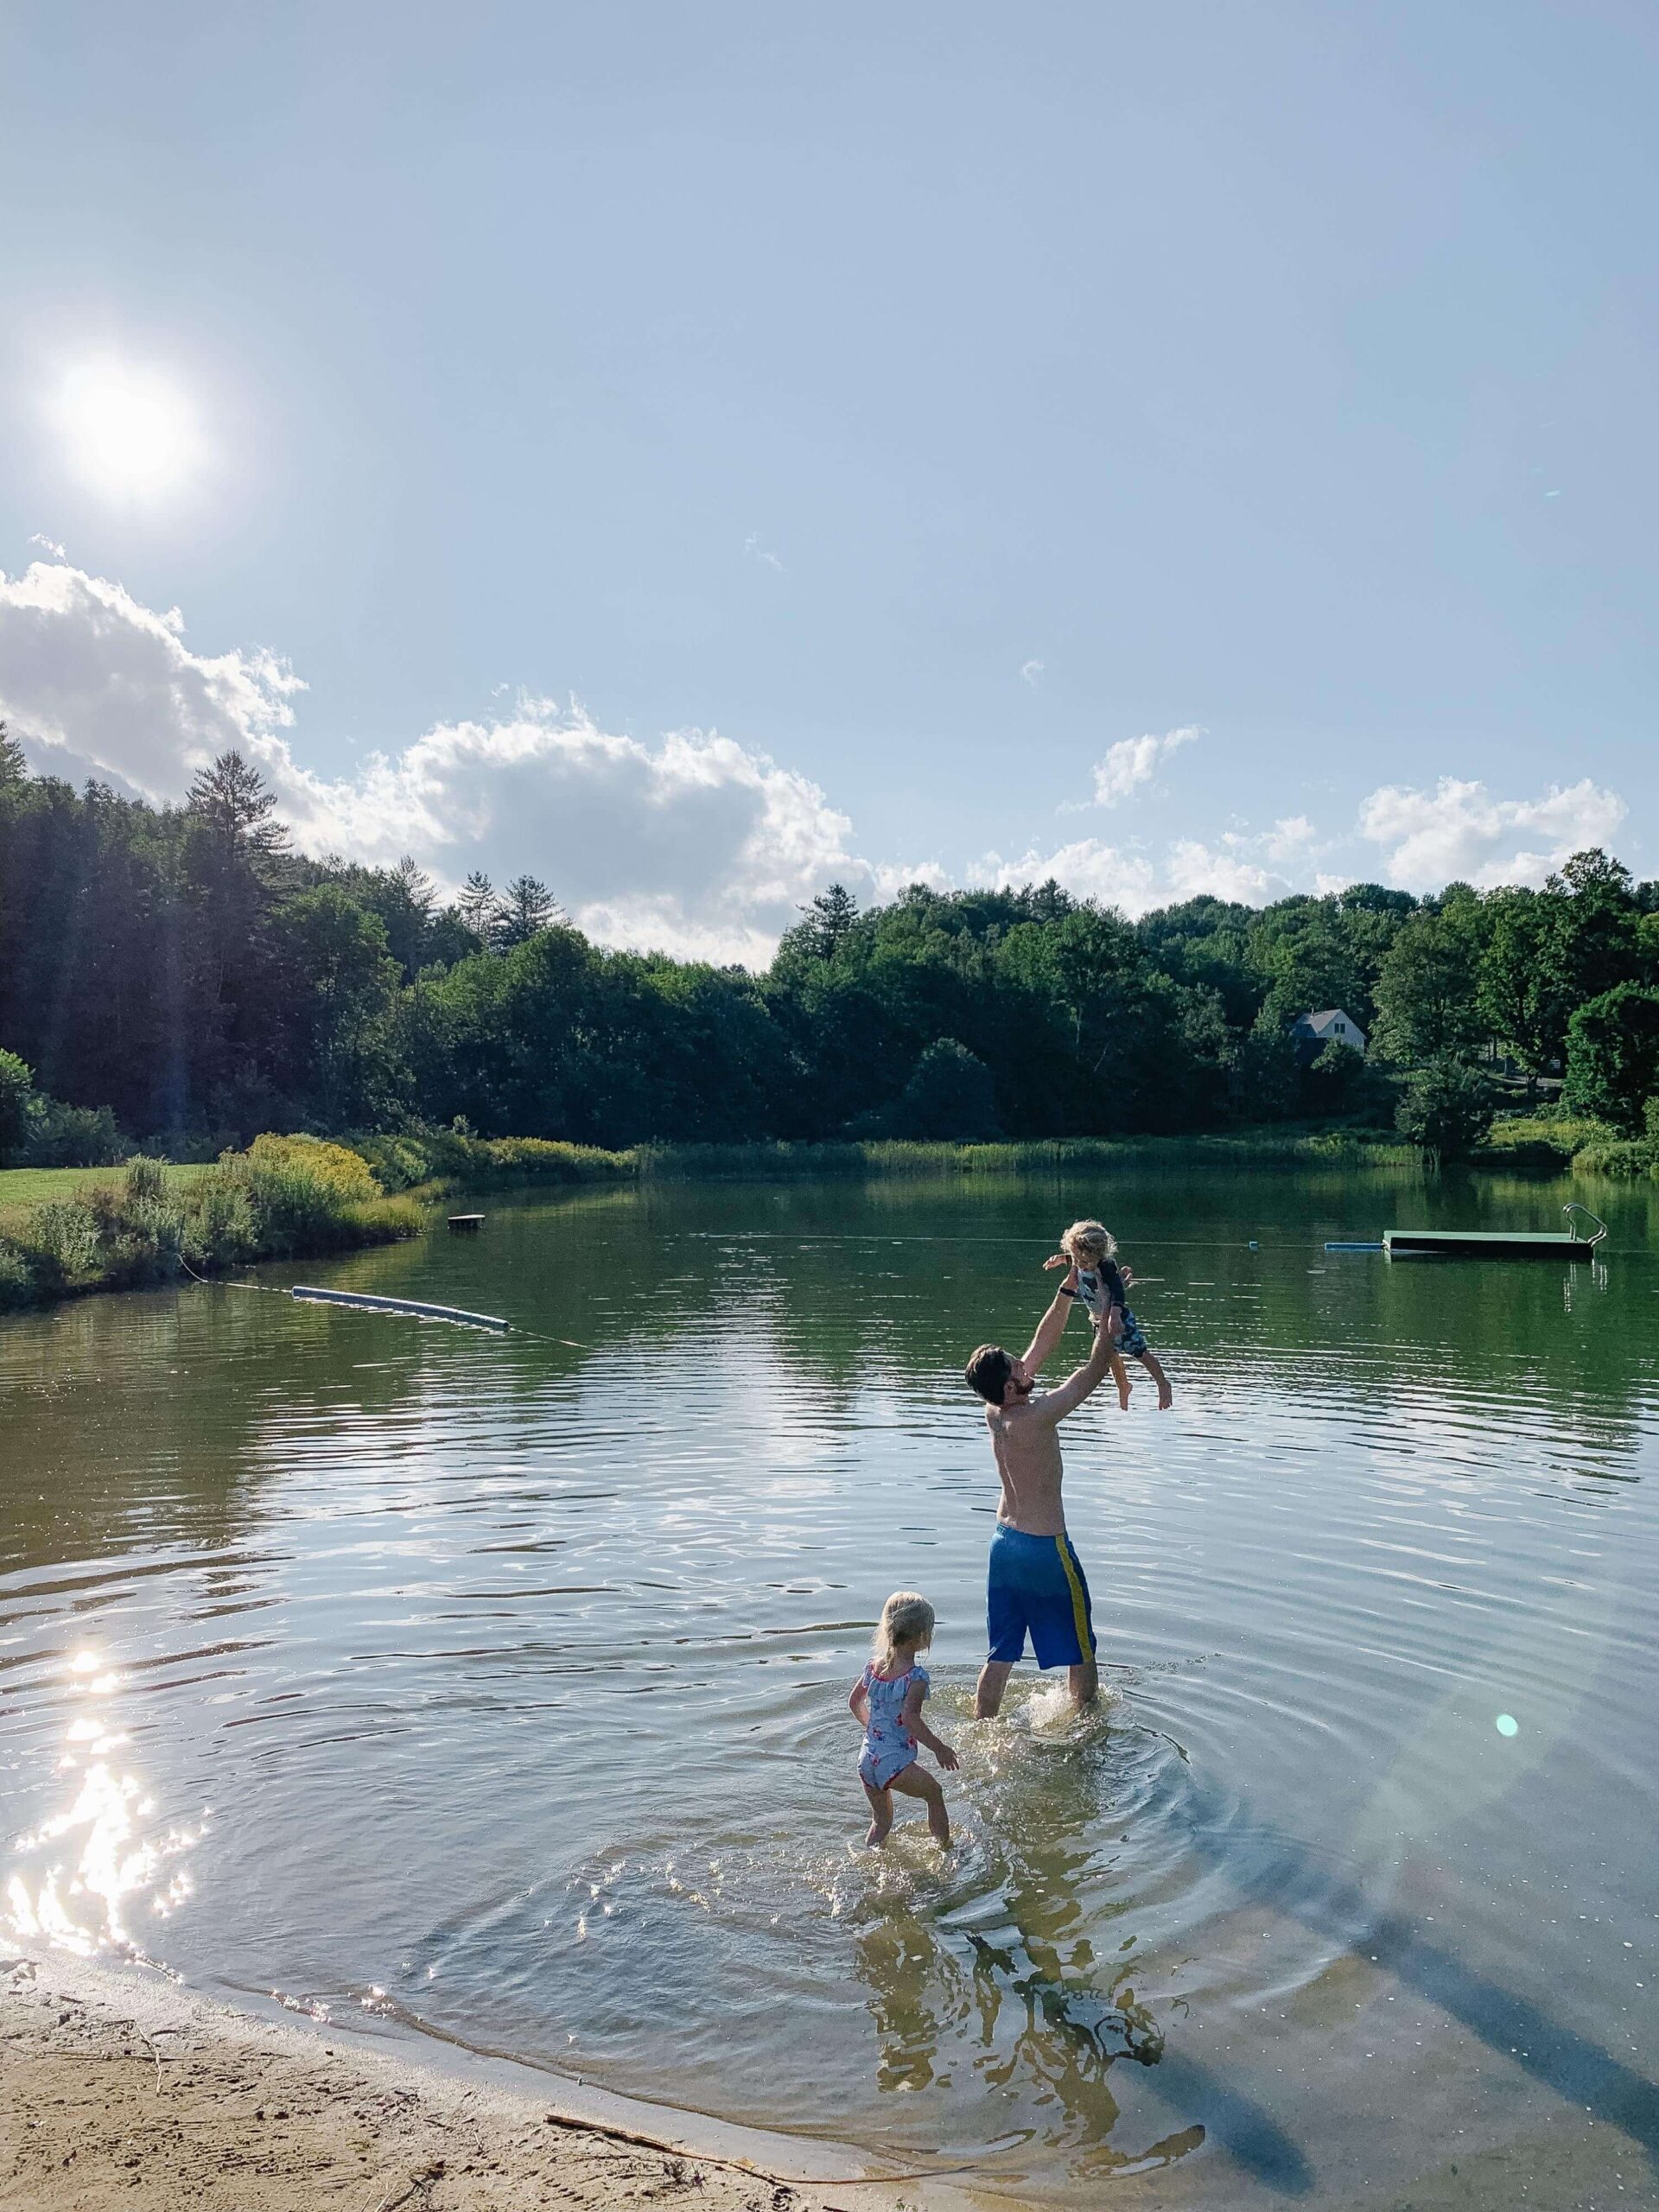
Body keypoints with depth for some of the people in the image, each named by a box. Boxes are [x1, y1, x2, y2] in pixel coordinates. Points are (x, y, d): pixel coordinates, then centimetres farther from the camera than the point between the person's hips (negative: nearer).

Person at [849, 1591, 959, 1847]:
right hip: (894, 1763, -6)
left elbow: (854, 1703, 16)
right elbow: (910, 1718, -28)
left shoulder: (874, 1665, 5)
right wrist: (939, 1748, -19)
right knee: (934, 1793, 20)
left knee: (881, 1820, 24)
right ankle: (946, 1850, 30)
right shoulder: (916, 1676, -17)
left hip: (866, 1761, 6)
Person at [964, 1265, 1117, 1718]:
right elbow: (1094, 1371, -17)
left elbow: (1042, 1344, 2)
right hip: (1046, 1548, -7)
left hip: (1004, 1542, 7)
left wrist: (1068, 1291, -1)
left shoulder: (993, 1410, -5)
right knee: (1081, 1651, 15)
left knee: (1001, 1654, 16)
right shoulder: (1035, 1418, -26)